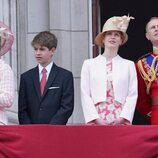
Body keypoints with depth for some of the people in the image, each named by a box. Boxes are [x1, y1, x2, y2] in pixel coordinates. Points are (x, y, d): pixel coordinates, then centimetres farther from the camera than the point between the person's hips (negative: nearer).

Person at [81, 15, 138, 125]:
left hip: (121, 121, 0)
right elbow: (85, 94, 4)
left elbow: (132, 95, 5)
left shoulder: (129, 65, 12)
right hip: (97, 121, 0)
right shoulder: (89, 64, 11)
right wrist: (95, 119, -7)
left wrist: (123, 118, -7)